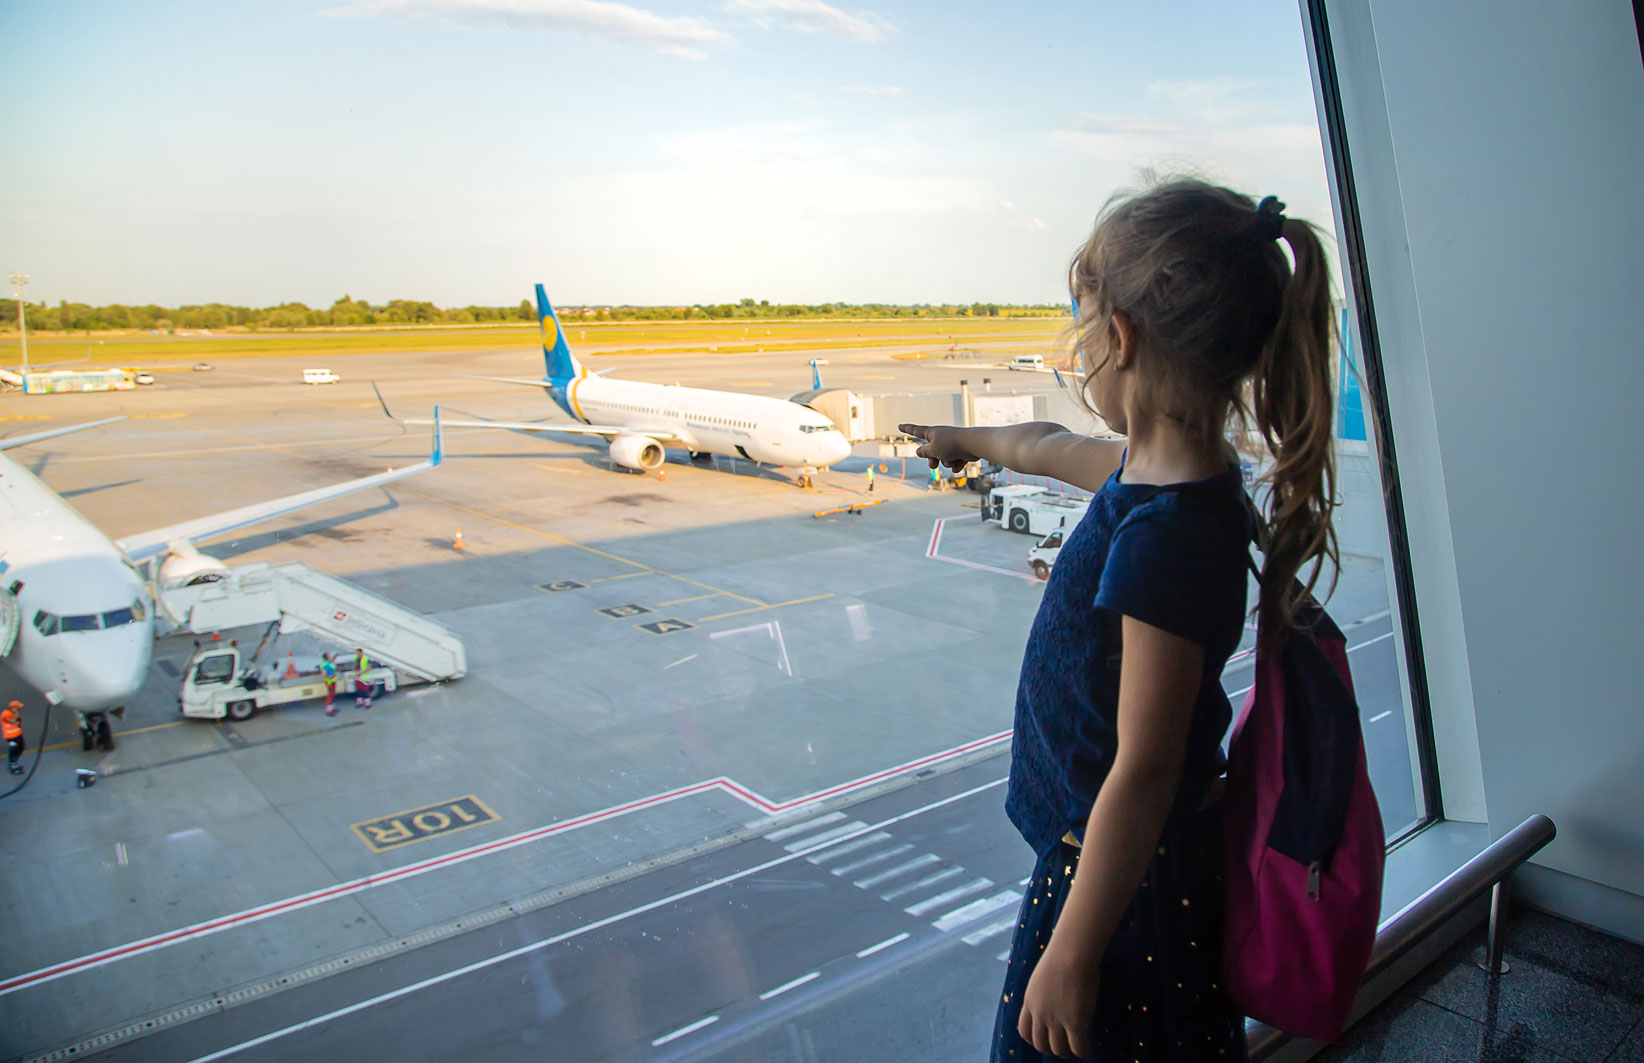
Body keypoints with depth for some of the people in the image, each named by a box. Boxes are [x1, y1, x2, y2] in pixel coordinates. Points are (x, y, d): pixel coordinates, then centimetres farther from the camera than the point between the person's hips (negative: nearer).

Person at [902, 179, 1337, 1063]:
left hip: (1133, 881, -9)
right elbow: (1053, 449, 23)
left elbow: (1143, 772, -27)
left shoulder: (1164, 534, -30)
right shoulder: (1153, 470, 0)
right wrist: (969, 441, 43)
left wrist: (1070, 954, -19)